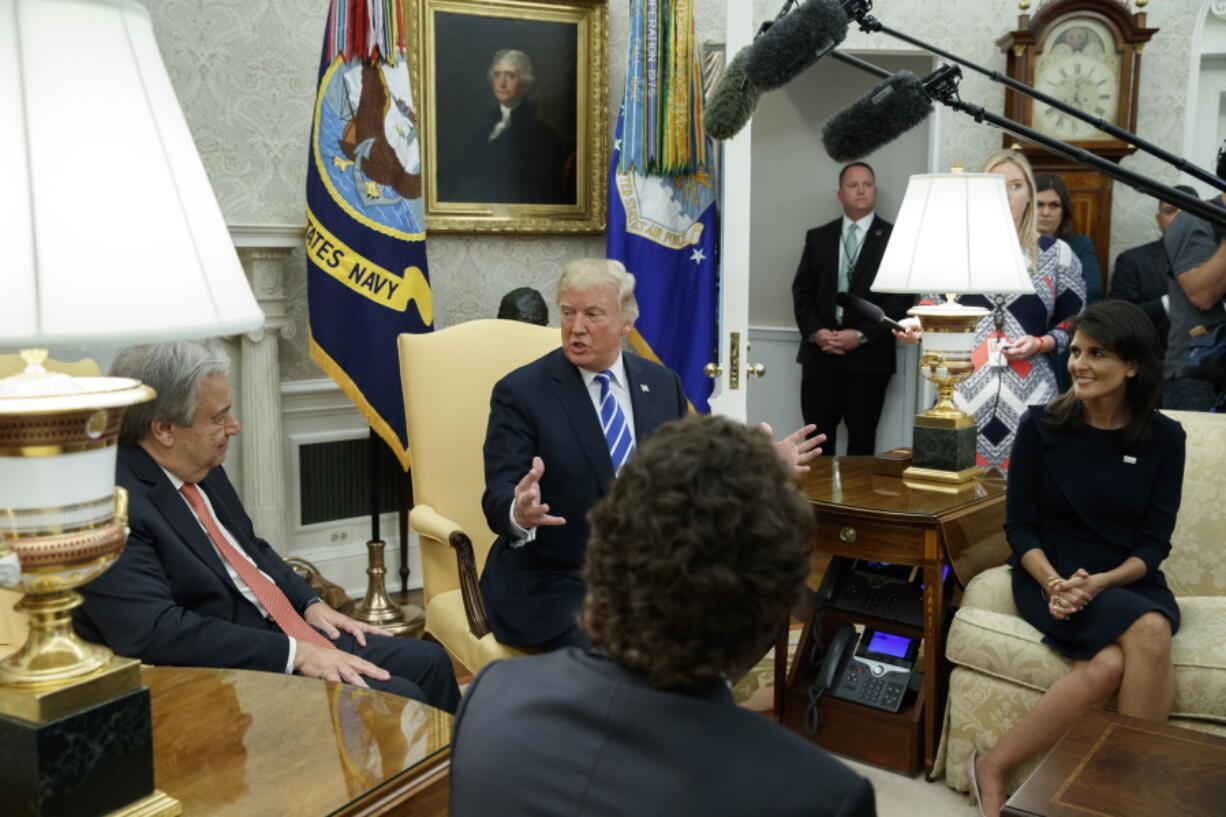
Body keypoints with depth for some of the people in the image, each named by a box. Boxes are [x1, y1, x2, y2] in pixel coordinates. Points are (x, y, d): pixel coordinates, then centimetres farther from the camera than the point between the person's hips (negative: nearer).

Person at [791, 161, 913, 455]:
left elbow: (901, 297, -5)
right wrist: (814, 331, -8)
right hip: (819, 350, 2)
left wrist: (861, 335, -14)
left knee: (861, 437, 5)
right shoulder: (818, 236, 12)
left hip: (869, 353, -2)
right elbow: (802, 290, 9)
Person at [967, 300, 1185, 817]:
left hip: (1129, 582, 2)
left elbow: (1154, 543, 0)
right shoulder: (1040, 425, -2)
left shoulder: (1164, 437, 2)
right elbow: (1019, 527, -1)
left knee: (1110, 665, -34)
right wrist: (1053, 582, -19)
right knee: (1150, 632, -32)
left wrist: (1101, 582, -18)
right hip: (1049, 576, -2)